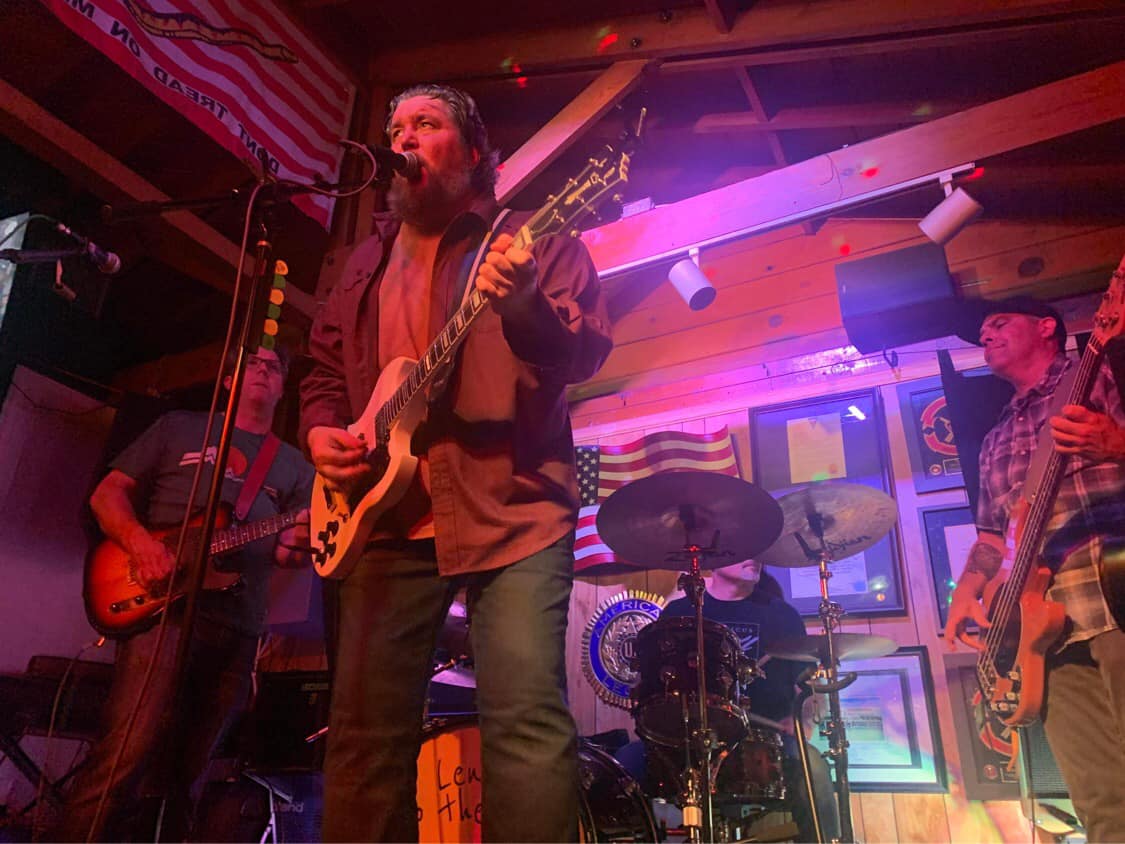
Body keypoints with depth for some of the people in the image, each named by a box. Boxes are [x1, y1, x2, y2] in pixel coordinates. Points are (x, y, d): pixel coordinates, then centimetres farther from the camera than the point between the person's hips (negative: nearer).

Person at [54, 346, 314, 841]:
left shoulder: (294, 466, 20)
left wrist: (297, 547, -12)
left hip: (239, 628, 3)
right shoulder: (179, 427, 16)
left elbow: (297, 551, 14)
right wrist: (139, 541, -10)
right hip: (163, 603, -2)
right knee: (129, 753, -18)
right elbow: (107, 493, 11)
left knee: (186, 773, 5)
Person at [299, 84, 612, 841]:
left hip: (513, 508, -4)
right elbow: (326, 365, 25)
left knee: (527, 719, -14)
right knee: (365, 729, 6)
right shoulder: (368, 264, 21)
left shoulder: (534, 241, 6)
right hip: (389, 513, 5)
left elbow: (586, 355, -6)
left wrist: (522, 304, -27)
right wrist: (322, 429, 4)